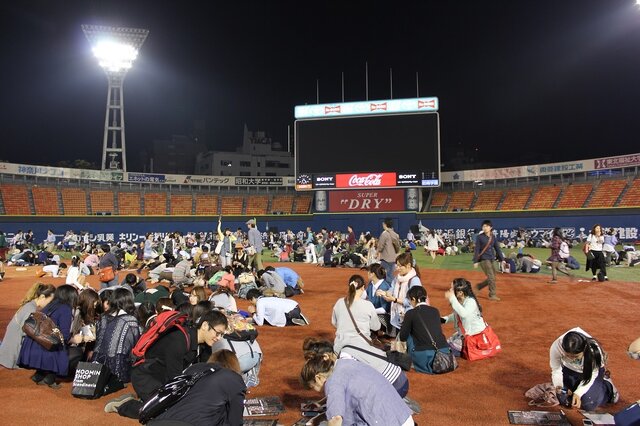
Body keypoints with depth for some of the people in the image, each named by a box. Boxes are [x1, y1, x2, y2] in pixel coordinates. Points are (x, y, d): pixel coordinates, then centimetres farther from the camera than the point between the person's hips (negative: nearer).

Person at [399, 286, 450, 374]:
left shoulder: (410, 313, 0)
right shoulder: (435, 311, 14)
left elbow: (403, 338, 6)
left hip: (425, 358, -4)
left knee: (409, 335, 18)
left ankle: (412, 361, 17)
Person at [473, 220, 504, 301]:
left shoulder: (493, 237, 8)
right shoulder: (480, 237, -6)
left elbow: (497, 248, 10)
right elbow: (477, 250, -7)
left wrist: (502, 259, 6)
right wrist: (475, 261, -10)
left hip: (491, 259, 6)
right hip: (483, 259, -6)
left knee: (492, 278, 9)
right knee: (491, 277, -10)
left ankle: (479, 286, 27)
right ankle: (492, 295, 0)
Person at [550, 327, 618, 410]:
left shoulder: (594, 351, -36)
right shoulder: (556, 347, -34)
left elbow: (591, 376, -21)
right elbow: (556, 370, -17)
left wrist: (578, 393, -33)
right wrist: (558, 386, -36)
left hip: (592, 371, -2)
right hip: (570, 371, 2)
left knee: (588, 405, -15)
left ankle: (608, 387, 13)